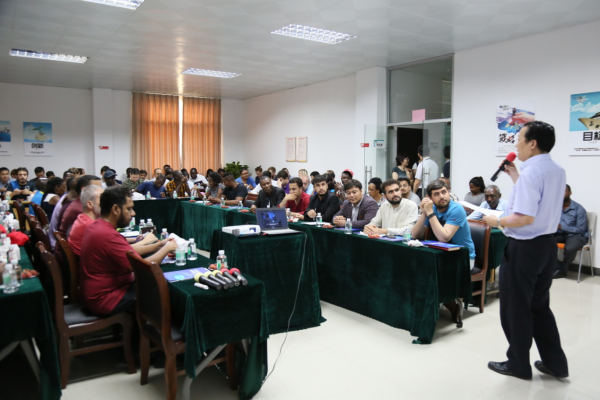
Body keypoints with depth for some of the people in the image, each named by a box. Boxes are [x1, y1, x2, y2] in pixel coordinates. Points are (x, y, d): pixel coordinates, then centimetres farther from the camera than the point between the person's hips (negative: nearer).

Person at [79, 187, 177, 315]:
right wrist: (167, 248, -12)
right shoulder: (108, 235, -28)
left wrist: (157, 246, 6)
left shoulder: (97, 226, 3)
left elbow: (128, 253, 12)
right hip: (104, 300, -10)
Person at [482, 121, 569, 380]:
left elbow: (525, 217, -27)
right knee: (540, 306, 21)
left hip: (524, 248, -9)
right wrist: (515, 177, 19)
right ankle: (555, 362, 29)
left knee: (516, 308, 8)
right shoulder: (558, 171, 7)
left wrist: (497, 222, -12)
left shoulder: (530, 173, -21)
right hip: (548, 244, 9)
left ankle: (518, 364, 23)